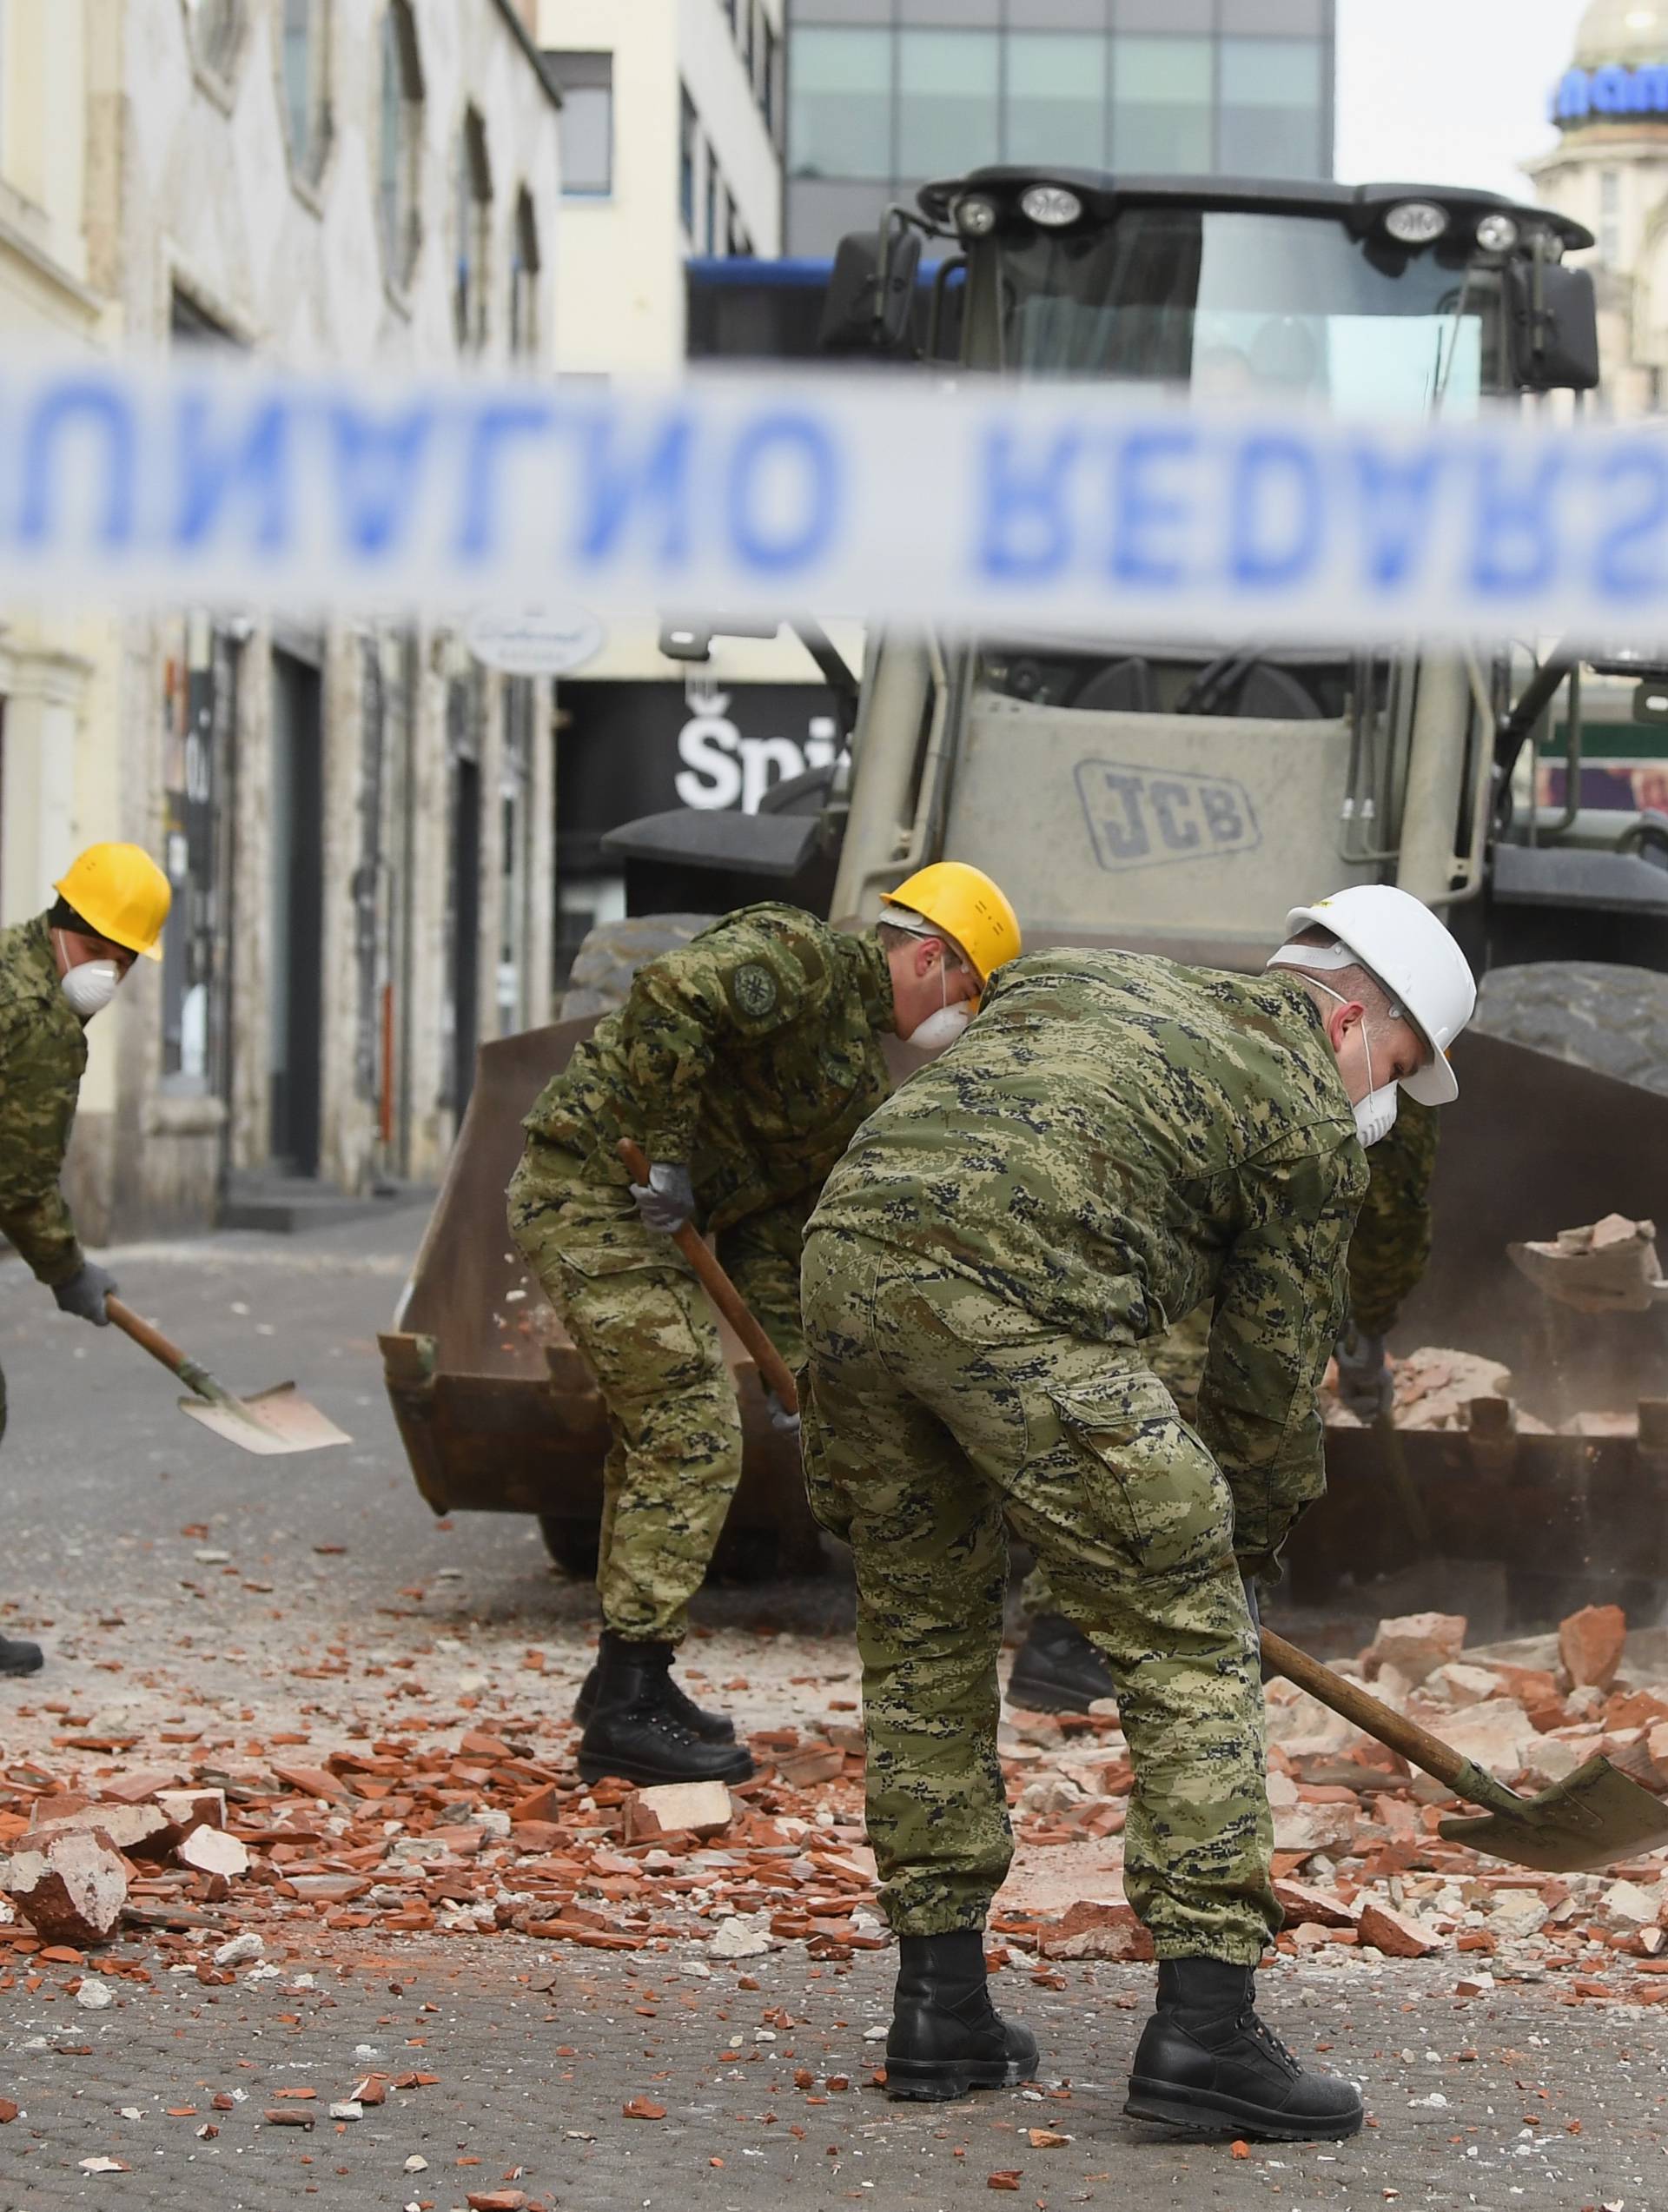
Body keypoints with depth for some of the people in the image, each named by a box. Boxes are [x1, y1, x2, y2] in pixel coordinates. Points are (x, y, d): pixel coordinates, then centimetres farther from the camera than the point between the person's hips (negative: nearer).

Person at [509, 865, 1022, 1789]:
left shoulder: (861, 1083, 16)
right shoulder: (798, 957, -13)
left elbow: (777, 1223, 17)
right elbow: (670, 994, -29)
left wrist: (788, 1363, 9)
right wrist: (670, 1155, -24)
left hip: (637, 1211, 10)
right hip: (592, 1186, -10)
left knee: (660, 1435, 19)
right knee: (691, 1442, -8)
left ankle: (625, 1676, 31)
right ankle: (627, 1711, -3)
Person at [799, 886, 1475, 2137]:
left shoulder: (1091, 985, 32)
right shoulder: (1309, 1118, 13)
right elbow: (1273, 1373, 15)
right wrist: (1243, 1550, 31)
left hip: (849, 1246, 7)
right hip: (1016, 1299, -7)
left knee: (925, 1636, 19)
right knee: (1190, 1647, 4)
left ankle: (940, 2007, 22)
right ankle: (1204, 2026, 0)